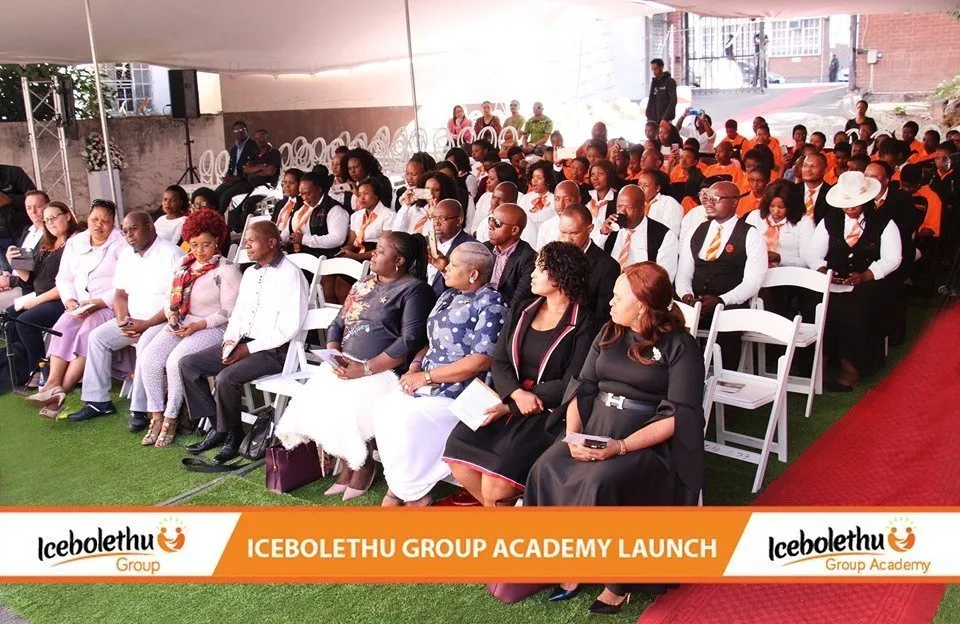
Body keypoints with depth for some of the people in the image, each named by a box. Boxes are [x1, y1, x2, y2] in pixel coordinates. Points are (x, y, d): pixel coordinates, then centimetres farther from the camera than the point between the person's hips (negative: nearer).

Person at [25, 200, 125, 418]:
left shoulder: (121, 244, -2)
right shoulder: (74, 243, 17)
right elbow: (64, 278, 14)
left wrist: (99, 303, -21)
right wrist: (70, 301, -6)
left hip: (112, 305, -5)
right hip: (80, 306, 5)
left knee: (87, 331, -30)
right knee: (63, 327, -24)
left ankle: (62, 390, -31)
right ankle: (53, 384, -33)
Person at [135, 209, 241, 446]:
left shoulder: (226, 270, -6)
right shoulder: (184, 266, 15)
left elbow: (229, 312, -11)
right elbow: (170, 298, 20)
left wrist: (198, 326, -16)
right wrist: (172, 315, -2)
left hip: (211, 328, -6)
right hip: (179, 324, 6)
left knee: (175, 362, -28)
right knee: (148, 358, -18)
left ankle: (171, 419, -10)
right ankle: (156, 416, -7)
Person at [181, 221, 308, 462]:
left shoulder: (290, 274, -12)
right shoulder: (250, 273, 14)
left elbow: (289, 327, -18)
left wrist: (249, 348, -16)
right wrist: (230, 340, -1)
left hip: (273, 350, -9)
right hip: (242, 343, 9)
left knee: (227, 378, -29)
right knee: (188, 364, -2)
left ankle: (232, 434, -4)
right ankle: (217, 427, 3)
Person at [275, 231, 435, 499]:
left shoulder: (414, 289, -5)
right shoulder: (362, 286, 19)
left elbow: (411, 341, -15)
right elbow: (337, 325, 18)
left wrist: (365, 369, -20)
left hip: (384, 371, -7)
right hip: (346, 366, 7)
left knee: (346, 406, -28)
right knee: (311, 402, -16)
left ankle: (363, 464, 2)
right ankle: (349, 462, 4)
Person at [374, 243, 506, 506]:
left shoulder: (490, 305, -10)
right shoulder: (448, 296, 16)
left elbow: (481, 360, -19)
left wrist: (427, 377, -16)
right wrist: (415, 366, 0)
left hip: (459, 395, -8)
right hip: (426, 384, 8)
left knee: (409, 421, -24)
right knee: (384, 410, -13)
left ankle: (411, 492, 0)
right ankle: (400, 487, -2)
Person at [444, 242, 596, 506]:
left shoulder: (583, 324, -4)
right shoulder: (522, 312, 14)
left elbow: (570, 384, -10)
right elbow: (499, 361, 7)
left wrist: (511, 407, -14)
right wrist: (517, 393, -16)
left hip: (549, 412, -5)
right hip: (509, 397, 6)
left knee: (497, 478, -26)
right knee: (458, 451, -17)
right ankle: (490, 502, 7)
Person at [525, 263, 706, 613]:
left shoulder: (680, 346, -5)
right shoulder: (609, 334, 13)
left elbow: (678, 416, -13)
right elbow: (582, 386, 9)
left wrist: (621, 446, -22)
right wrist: (572, 435, -9)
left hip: (647, 442, -5)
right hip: (593, 430, 5)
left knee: (601, 483, -32)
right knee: (545, 470, -22)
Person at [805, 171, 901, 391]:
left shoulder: (884, 223, 7)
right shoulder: (829, 221, 14)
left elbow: (891, 259, 1)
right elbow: (813, 254, 10)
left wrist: (865, 276, -16)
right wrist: (823, 270, -12)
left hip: (867, 285, -2)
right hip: (831, 284, 2)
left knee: (857, 310, -29)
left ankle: (851, 371, -15)